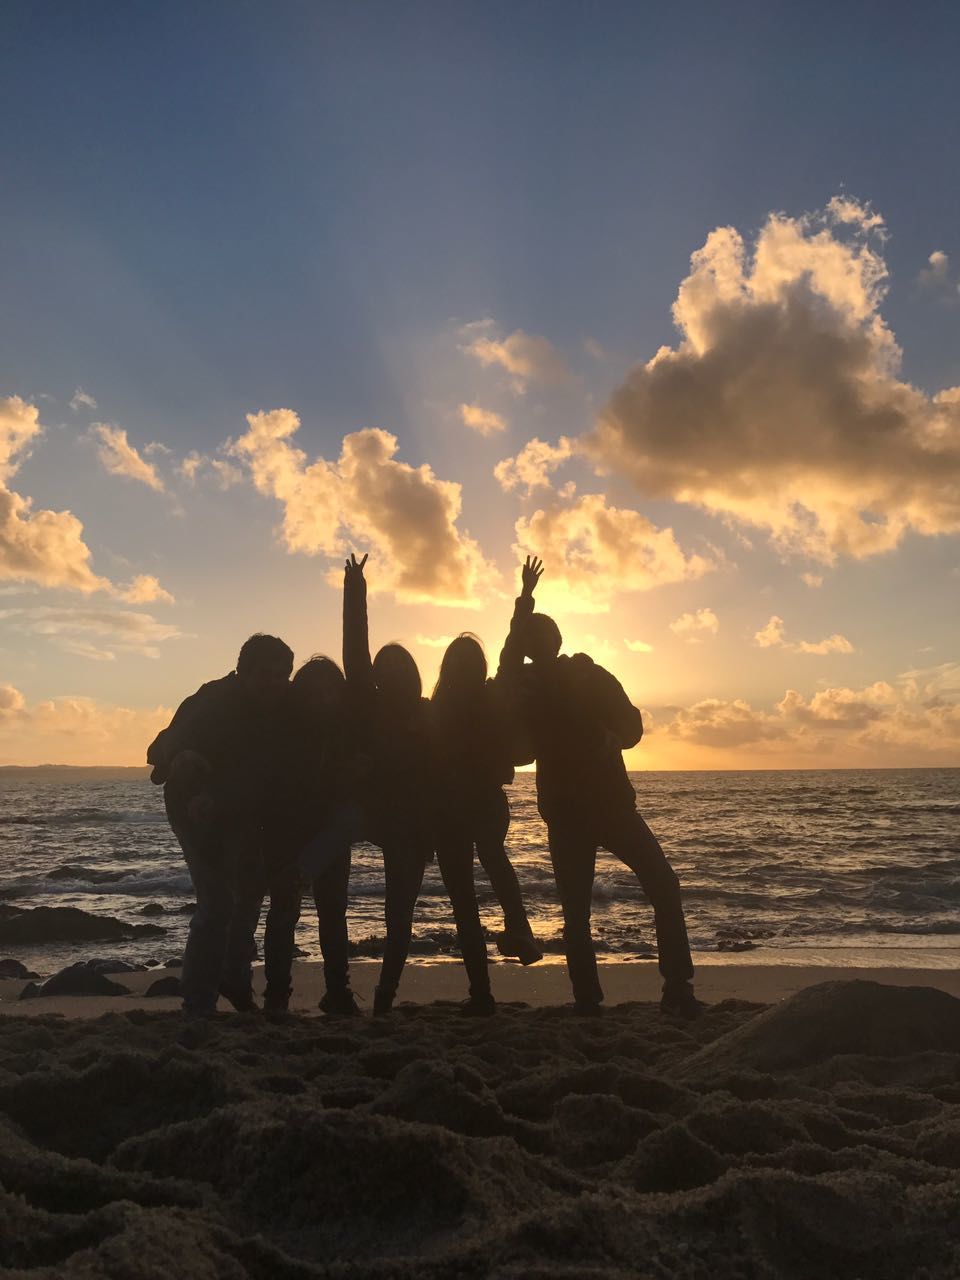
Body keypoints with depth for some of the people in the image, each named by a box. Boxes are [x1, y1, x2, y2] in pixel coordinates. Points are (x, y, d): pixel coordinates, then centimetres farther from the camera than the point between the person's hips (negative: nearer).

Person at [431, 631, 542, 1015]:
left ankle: (481, 992, 2)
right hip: (489, 802, 2)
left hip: (448, 808, -2)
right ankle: (517, 928, 9)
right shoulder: (496, 700, -5)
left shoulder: (436, 709, -7)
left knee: (463, 899, 4)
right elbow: (516, 751, 2)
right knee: (495, 858, 33)